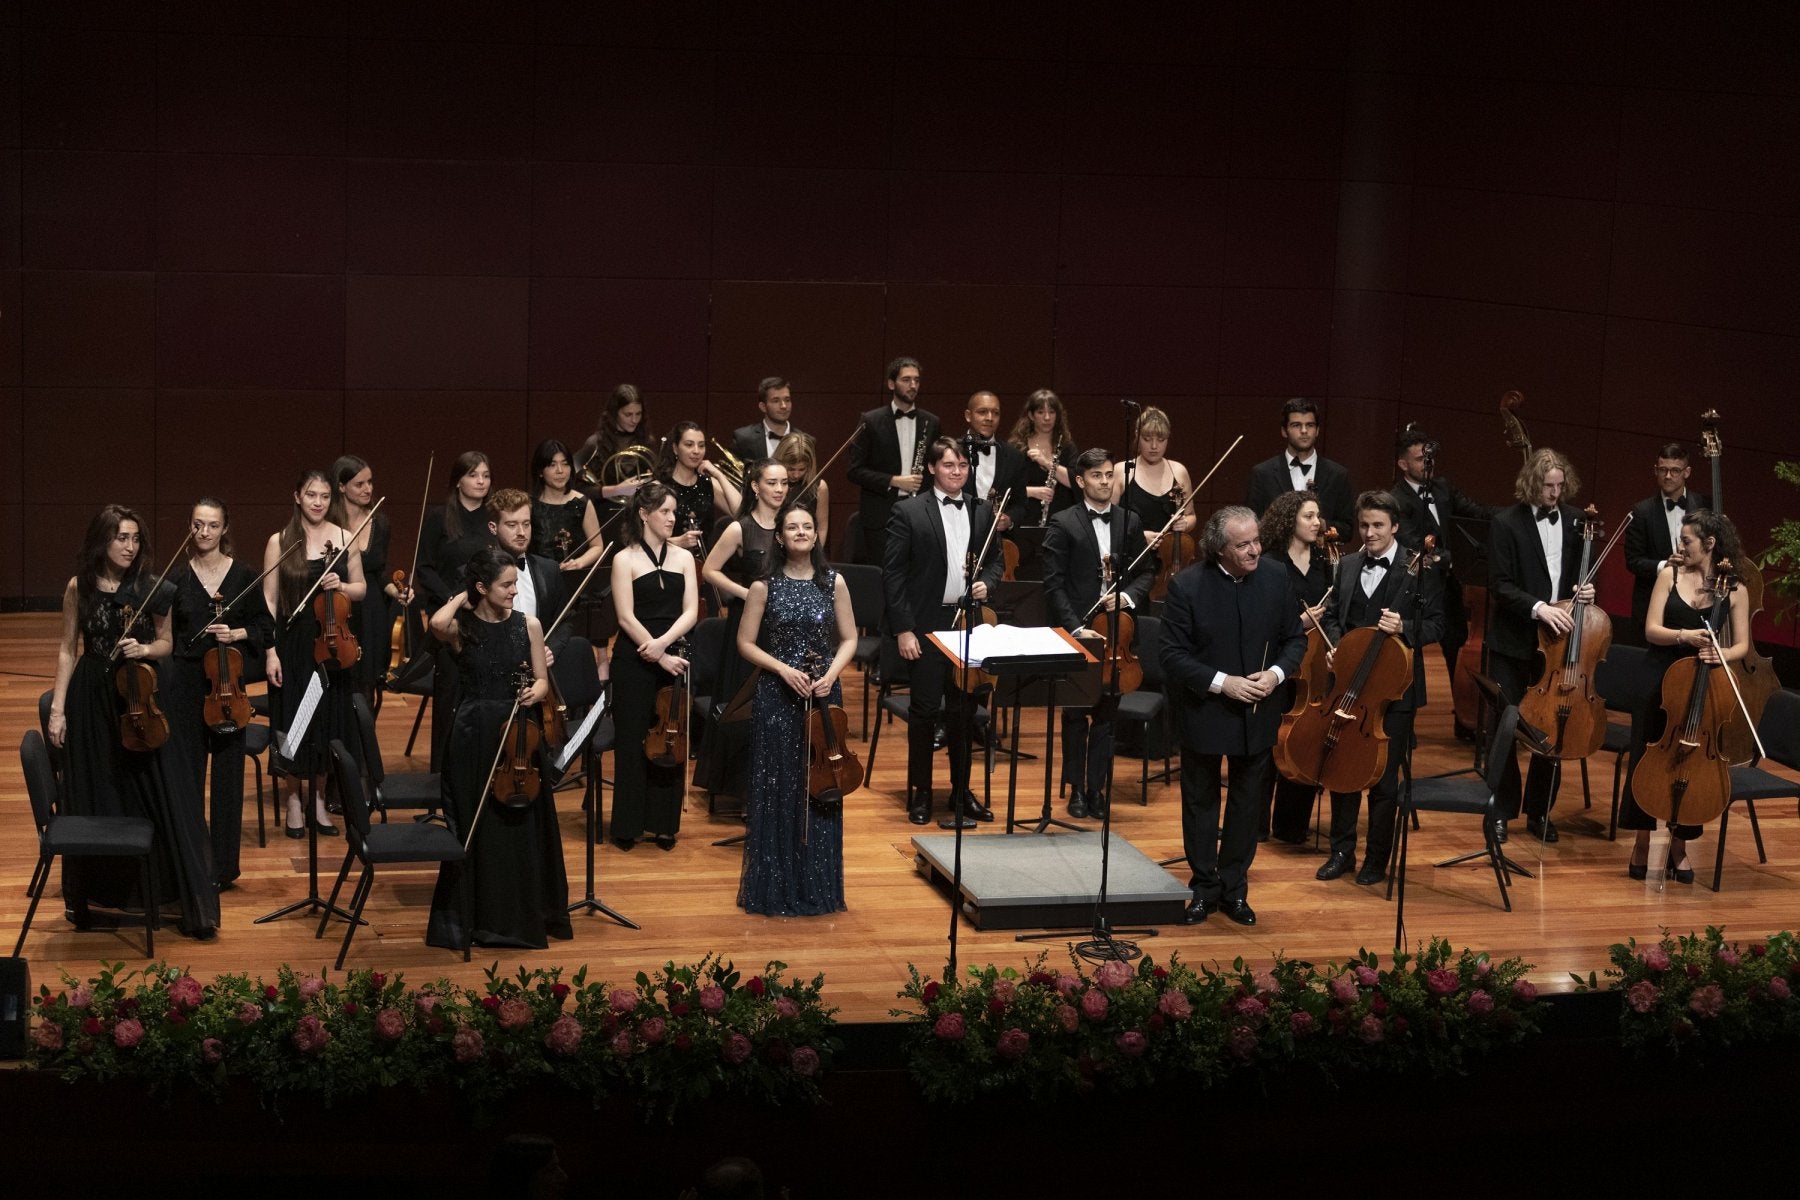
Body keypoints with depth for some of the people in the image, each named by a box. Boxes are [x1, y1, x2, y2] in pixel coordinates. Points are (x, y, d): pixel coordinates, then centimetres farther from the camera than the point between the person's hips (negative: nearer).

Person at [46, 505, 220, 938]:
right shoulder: (79, 587, 0)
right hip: (91, 700, 0)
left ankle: (194, 905, -1)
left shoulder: (149, 588, -1)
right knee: (94, 804, 5)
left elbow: (166, 642, 10)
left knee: (163, 799, -4)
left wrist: (144, 649, -12)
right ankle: (88, 899, 17)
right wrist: (58, 708, 1)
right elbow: (68, 650, 5)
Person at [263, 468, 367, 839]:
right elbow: (269, 601, -3)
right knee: (294, 724, 4)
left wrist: (342, 586, -12)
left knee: (330, 722, 7)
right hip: (292, 642, -2)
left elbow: (360, 589, 11)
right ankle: (293, 801, 18)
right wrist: (270, 651, -8)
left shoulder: (344, 538, 1)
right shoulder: (280, 542, -4)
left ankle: (319, 800, 22)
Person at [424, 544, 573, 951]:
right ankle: (472, 915, 15)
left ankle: (521, 915, 18)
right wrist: (463, 597, -10)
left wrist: (535, 691, -17)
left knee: (521, 827, 5)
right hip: (473, 738, -2)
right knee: (475, 829, 3)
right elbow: (437, 622, -29)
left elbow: (542, 680, 7)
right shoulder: (462, 628, -5)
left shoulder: (528, 625, 2)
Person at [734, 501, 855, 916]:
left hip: (823, 696, 2)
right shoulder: (765, 586, -2)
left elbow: (849, 639, 6)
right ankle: (776, 886, 11)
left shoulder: (833, 583, 3)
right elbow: (746, 644, -1)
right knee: (776, 791, 1)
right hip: (776, 698, -2)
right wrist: (783, 669, -14)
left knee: (820, 789, 5)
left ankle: (818, 886, 16)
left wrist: (831, 674, -11)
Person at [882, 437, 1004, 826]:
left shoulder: (982, 512, 7)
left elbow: (994, 559, 18)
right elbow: (892, 574, -8)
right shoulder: (908, 512, -6)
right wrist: (903, 630, -12)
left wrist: (987, 582, -5)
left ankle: (961, 791, 21)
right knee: (925, 709, 2)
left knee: (961, 709, 10)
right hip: (926, 625, -4)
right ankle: (919, 794, 14)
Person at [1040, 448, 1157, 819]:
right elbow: (1054, 584, -8)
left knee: (1105, 715, 8)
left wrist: (1128, 596, -10)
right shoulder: (1063, 525, -5)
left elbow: (1146, 572, 11)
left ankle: (1097, 788, 16)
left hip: (1115, 632, 3)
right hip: (1077, 631, -3)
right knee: (1076, 714, 6)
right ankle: (1076, 789, 15)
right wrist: (1075, 628, -15)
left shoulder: (1129, 522, 7)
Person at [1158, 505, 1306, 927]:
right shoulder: (1187, 586, -16)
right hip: (1204, 713, -2)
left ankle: (1234, 888, 28)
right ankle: (1204, 889, 27)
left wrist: (1277, 672, -16)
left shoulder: (1276, 576, -7)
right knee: (1201, 803, 12)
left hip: (1258, 714, 3)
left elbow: (1295, 638, 3)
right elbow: (1174, 655, -14)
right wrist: (1222, 683, -23)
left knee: (1247, 804, 13)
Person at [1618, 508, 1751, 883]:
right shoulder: (1669, 575, -1)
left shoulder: (1734, 589, -2)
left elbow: (1741, 645, -2)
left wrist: (1722, 654, -24)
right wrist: (1684, 635, -27)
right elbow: (1652, 630, -7)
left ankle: (1679, 846, 20)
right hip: (1659, 681, 1)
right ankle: (1642, 843, 16)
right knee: (1646, 761, 2)